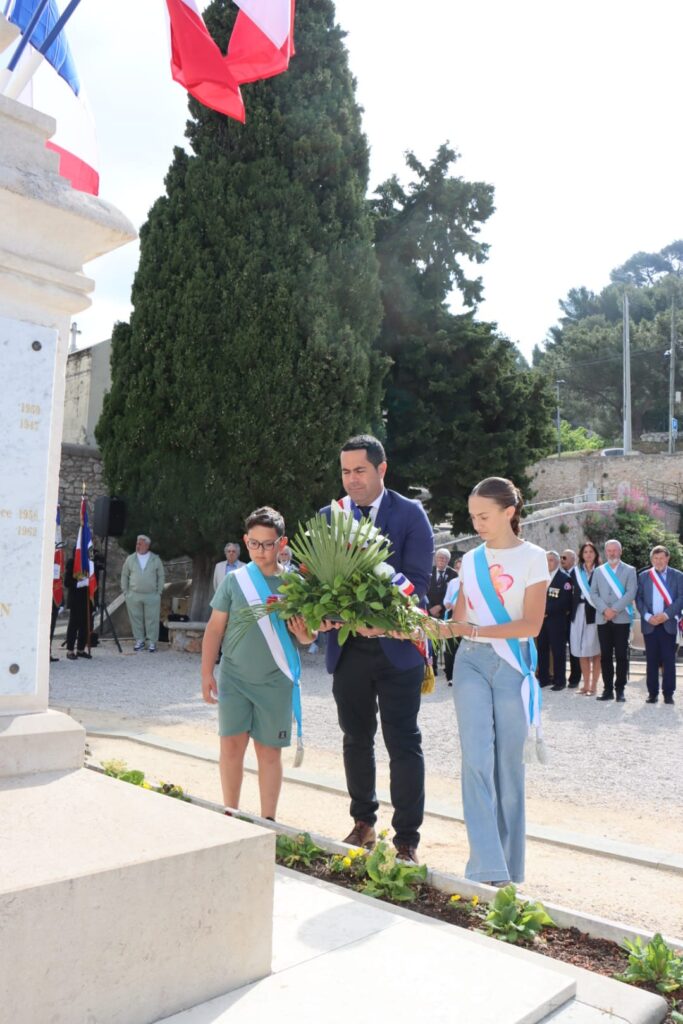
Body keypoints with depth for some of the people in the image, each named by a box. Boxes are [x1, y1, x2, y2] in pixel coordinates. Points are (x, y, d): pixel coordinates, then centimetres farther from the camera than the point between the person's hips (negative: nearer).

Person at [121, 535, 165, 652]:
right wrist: (125, 592, 5)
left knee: (152, 620, 0)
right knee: (136, 619, 5)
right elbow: (124, 576, 11)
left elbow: (161, 576, 6)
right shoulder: (130, 559, 5)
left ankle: (152, 642, 8)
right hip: (133, 596, 1)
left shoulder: (156, 559, 3)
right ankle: (139, 641, 16)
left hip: (152, 596, -1)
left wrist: (159, 592, 1)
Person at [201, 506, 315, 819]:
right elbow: (215, 627, 3)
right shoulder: (234, 580, -2)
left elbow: (306, 634, 5)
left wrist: (305, 636, -19)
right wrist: (206, 673, -1)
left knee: (269, 751, 7)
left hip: (274, 680, 0)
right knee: (231, 745, 0)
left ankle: (268, 822, 21)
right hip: (234, 677, 0)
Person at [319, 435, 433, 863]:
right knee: (356, 739, 17)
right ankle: (363, 824, 34)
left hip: (395, 646, -4)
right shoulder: (328, 517, 6)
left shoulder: (410, 514, -5)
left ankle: (407, 840, 14)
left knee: (403, 744, 3)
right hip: (347, 647, 4)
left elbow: (417, 579, -12)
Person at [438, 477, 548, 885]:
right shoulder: (471, 560, 10)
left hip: (512, 664, -3)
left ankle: (510, 870, 19)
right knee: (477, 760, -8)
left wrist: (475, 630, -19)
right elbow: (460, 619, 9)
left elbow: (531, 625, -11)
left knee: (509, 763, 4)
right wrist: (443, 627, -12)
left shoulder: (533, 558, -3)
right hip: (471, 662, 3)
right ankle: (487, 870, -6)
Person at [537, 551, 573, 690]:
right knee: (542, 649, 8)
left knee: (558, 651, 0)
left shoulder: (564, 578, -6)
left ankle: (559, 680, 7)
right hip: (541, 619, 5)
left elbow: (564, 600, -13)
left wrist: (547, 611, -14)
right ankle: (543, 678, 16)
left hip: (556, 620, -5)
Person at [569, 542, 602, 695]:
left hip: (595, 613, -4)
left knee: (595, 650, -1)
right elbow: (573, 592, 11)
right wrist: (572, 610, 2)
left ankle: (593, 685, 4)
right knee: (581, 651, 6)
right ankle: (586, 684, 13)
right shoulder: (576, 571, 11)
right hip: (579, 613, 4)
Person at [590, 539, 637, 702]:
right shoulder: (598, 571, 14)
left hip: (622, 618, -2)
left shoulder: (629, 570, 6)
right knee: (605, 656, 3)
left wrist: (615, 609, -14)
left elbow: (631, 593, -5)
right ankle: (608, 689, 7)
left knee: (621, 655, -2)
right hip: (603, 619, 3)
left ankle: (620, 690, 4)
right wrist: (605, 609, -9)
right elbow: (593, 593, 6)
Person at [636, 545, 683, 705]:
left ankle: (668, 693, 6)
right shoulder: (643, 576, 9)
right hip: (649, 624, 1)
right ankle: (652, 692, 10)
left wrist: (666, 614, -12)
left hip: (668, 623, -1)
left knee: (669, 660, 0)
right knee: (651, 660, 4)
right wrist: (647, 616, -9)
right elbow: (639, 598, 5)